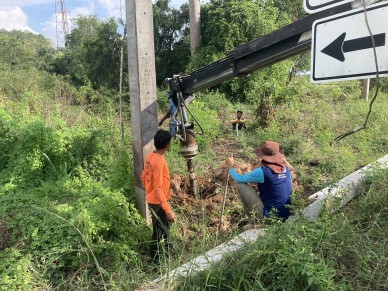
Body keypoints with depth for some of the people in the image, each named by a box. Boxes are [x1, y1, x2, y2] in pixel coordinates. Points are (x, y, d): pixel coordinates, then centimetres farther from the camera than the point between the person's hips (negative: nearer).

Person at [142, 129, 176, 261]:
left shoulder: (151, 156, 0)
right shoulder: (159, 162, -29)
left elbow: (144, 177, 11)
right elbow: (158, 188, -30)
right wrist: (168, 210, -28)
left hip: (151, 199, 9)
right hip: (158, 202, -9)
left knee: (166, 224, 27)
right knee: (159, 230, 9)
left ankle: (166, 246, 48)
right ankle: (155, 258, 26)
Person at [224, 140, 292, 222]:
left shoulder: (263, 172, -19)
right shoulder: (286, 169, 0)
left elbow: (239, 179, -9)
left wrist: (230, 167, 10)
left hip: (269, 217, -7)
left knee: (241, 185, -4)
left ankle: (254, 221, 7)